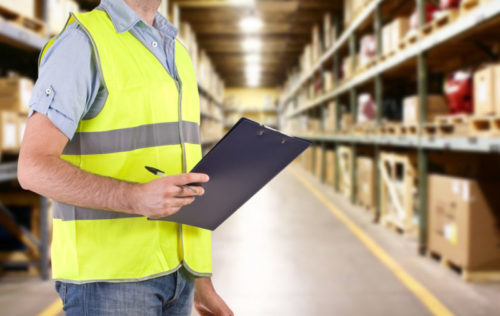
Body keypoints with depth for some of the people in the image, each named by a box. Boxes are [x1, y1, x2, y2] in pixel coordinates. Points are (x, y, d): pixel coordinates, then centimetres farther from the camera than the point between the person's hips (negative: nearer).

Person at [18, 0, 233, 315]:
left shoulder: (174, 56, 15)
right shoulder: (79, 44, -9)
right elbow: (34, 168, -17)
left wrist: (202, 283, 14)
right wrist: (136, 199, -33)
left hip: (170, 272, 7)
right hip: (106, 274, -7)